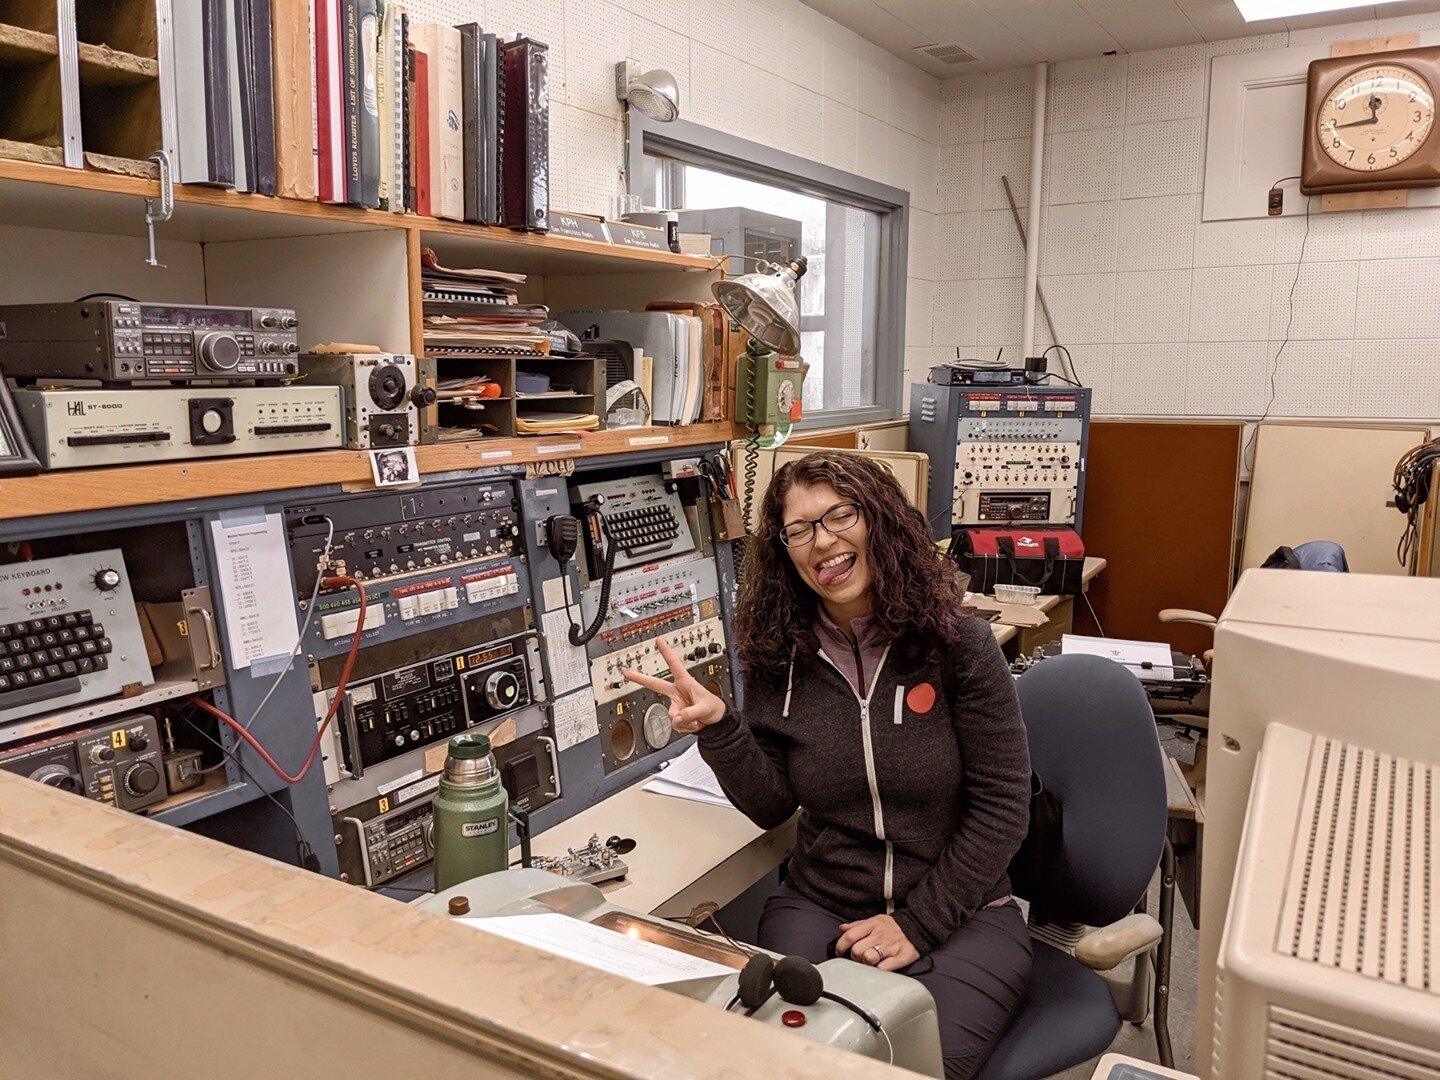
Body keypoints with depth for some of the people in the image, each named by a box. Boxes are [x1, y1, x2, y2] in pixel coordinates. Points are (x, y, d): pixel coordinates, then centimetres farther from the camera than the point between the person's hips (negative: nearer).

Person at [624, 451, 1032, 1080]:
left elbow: (1000, 808, -7)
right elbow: (771, 806, 1)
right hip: (818, 907, 2)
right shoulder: (778, 658, -1)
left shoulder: (958, 643, -9)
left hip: (958, 912, -2)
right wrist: (716, 728, -16)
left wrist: (916, 923, -10)